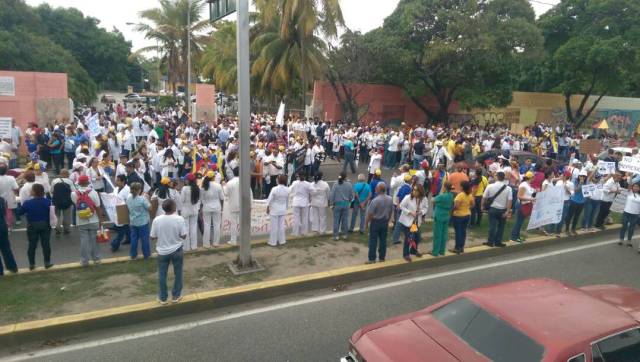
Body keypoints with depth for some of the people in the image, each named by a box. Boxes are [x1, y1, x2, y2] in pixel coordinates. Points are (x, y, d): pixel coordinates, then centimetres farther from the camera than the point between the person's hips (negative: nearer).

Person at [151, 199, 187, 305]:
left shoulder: (157, 220, -13)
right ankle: (176, 296, 26)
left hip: (162, 251, 1)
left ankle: (162, 298, 26)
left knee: (162, 275, 15)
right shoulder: (179, 219, -17)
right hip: (177, 251, -1)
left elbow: (153, 237, -5)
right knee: (178, 274, 16)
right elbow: (184, 236, -12)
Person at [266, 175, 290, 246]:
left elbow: (270, 200, -12)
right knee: (281, 225, 14)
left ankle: (273, 242, 12)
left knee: (274, 226, 4)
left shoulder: (274, 189, -18)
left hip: (274, 210, -4)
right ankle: (282, 241, 22)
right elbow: (287, 200, 6)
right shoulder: (287, 190, -5)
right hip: (282, 210, 4)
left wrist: (268, 208, 1)